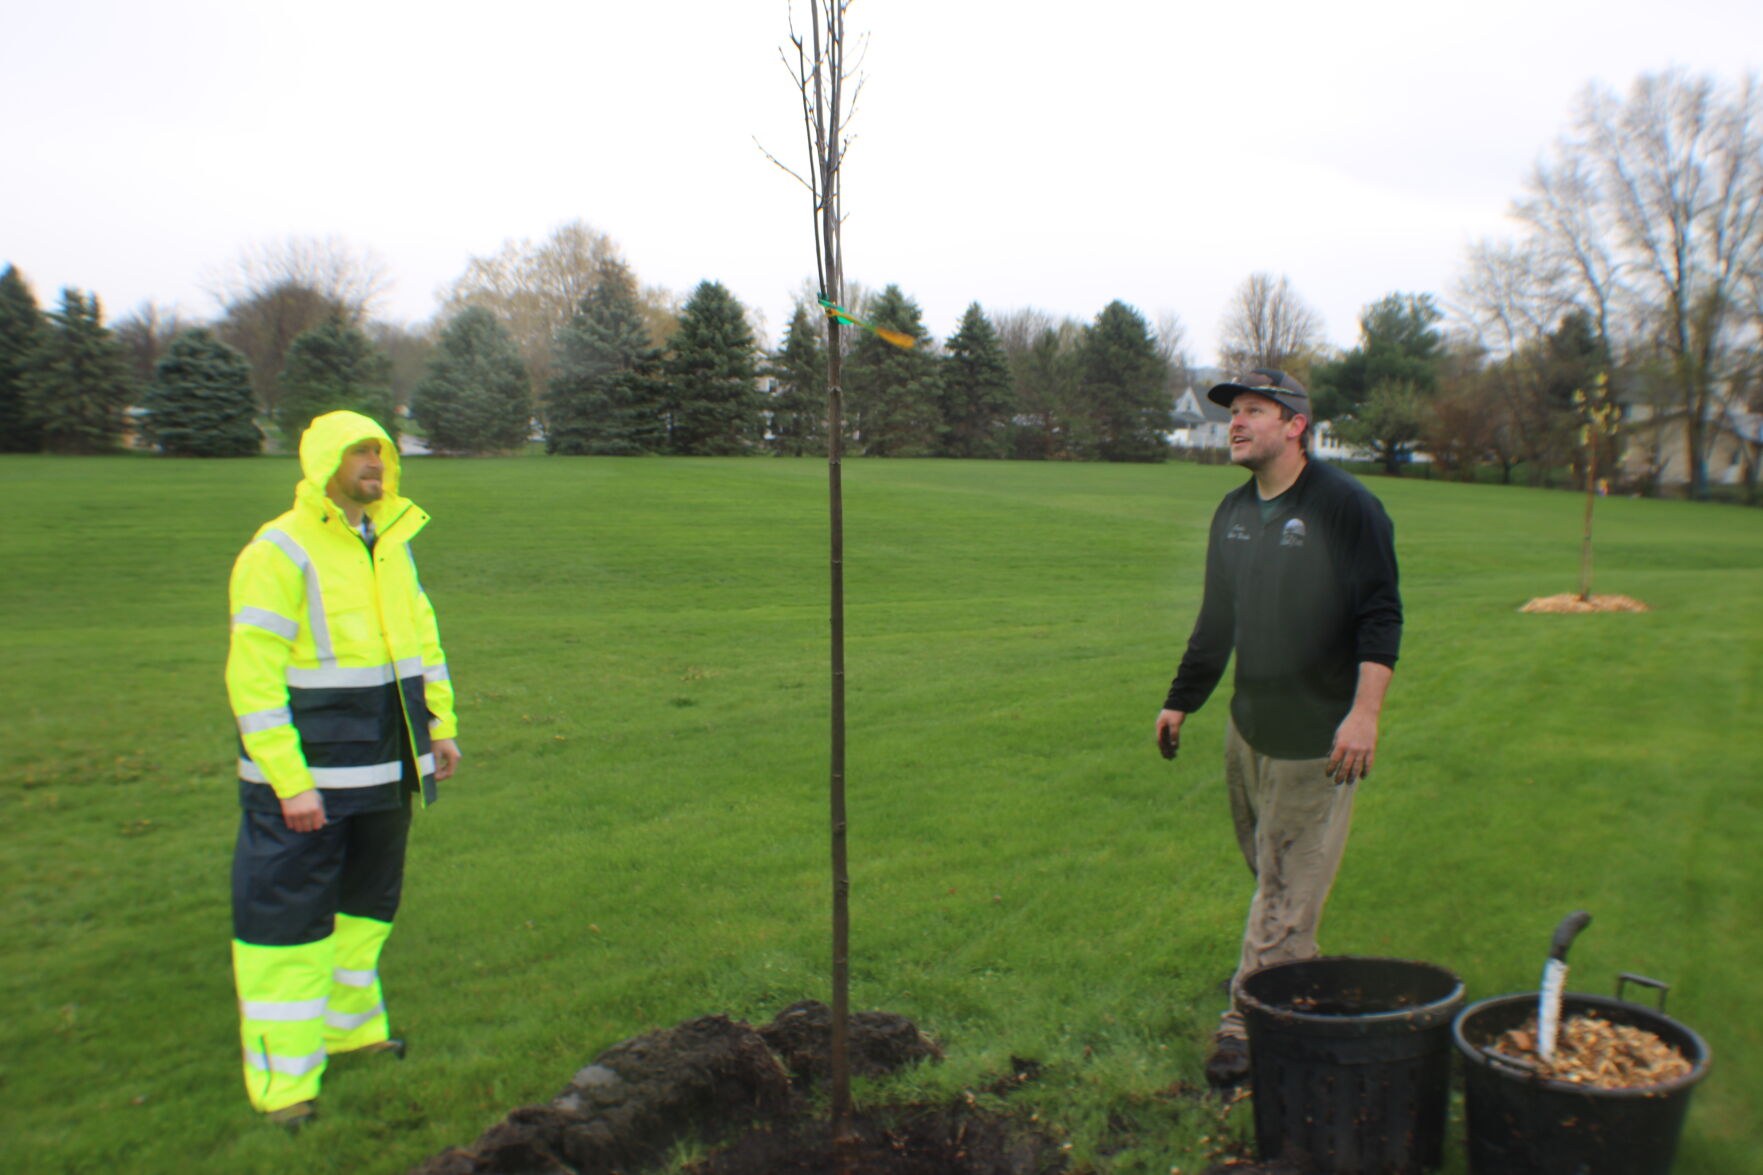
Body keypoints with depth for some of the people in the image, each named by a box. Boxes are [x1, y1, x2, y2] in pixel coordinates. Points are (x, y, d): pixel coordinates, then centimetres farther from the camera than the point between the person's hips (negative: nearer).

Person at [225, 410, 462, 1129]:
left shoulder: (392, 545, 9)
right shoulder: (279, 554, -14)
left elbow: (422, 634, 18)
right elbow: (253, 675, -18)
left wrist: (440, 726, 13)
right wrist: (289, 781, -20)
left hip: (386, 771, 8)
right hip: (304, 778, -7)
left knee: (367, 901, 19)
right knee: (288, 914, 1)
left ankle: (350, 1026, 38)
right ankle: (283, 1076, 13)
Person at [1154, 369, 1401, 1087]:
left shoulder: (1346, 506, -11)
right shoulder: (1233, 512, 10)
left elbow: (1380, 615, -14)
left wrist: (1365, 712, -24)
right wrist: (1181, 700, 24)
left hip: (1317, 741, -6)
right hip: (1247, 727, 7)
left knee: (1286, 893, -1)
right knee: (1269, 874, 16)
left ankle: (1248, 1020, 7)